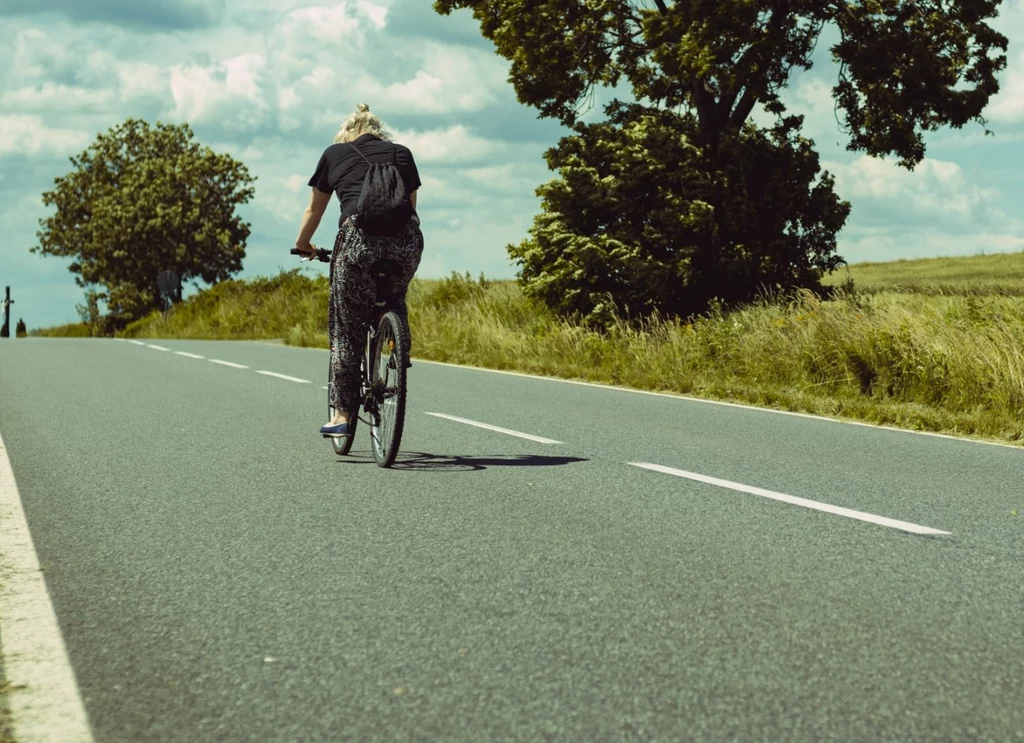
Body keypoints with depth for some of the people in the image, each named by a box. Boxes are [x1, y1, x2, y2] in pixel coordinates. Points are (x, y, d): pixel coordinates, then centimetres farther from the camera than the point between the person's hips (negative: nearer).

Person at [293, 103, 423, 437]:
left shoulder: (334, 154, 22)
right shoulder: (402, 153, 26)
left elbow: (314, 210, 30)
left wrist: (302, 245, 47)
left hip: (359, 237, -2)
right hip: (407, 240, 2)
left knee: (346, 329, 6)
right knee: (394, 305, 30)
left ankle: (341, 415, 6)